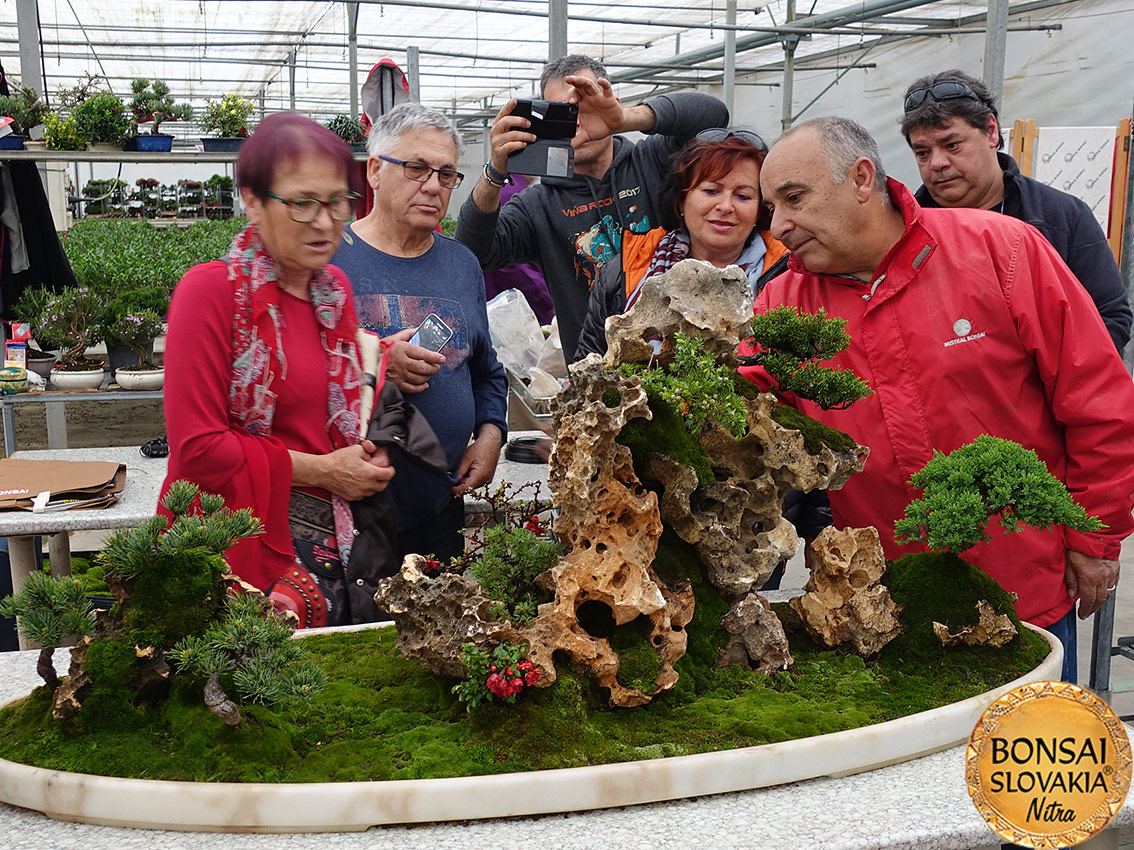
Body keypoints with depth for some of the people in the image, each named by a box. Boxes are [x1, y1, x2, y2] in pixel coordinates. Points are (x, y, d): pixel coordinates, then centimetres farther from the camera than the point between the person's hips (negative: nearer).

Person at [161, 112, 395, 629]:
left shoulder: (334, 288, 9)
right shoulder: (211, 290, -13)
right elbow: (197, 450, -17)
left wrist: (369, 457, 2)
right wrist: (319, 471, -13)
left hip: (334, 543, 7)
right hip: (244, 546, -6)